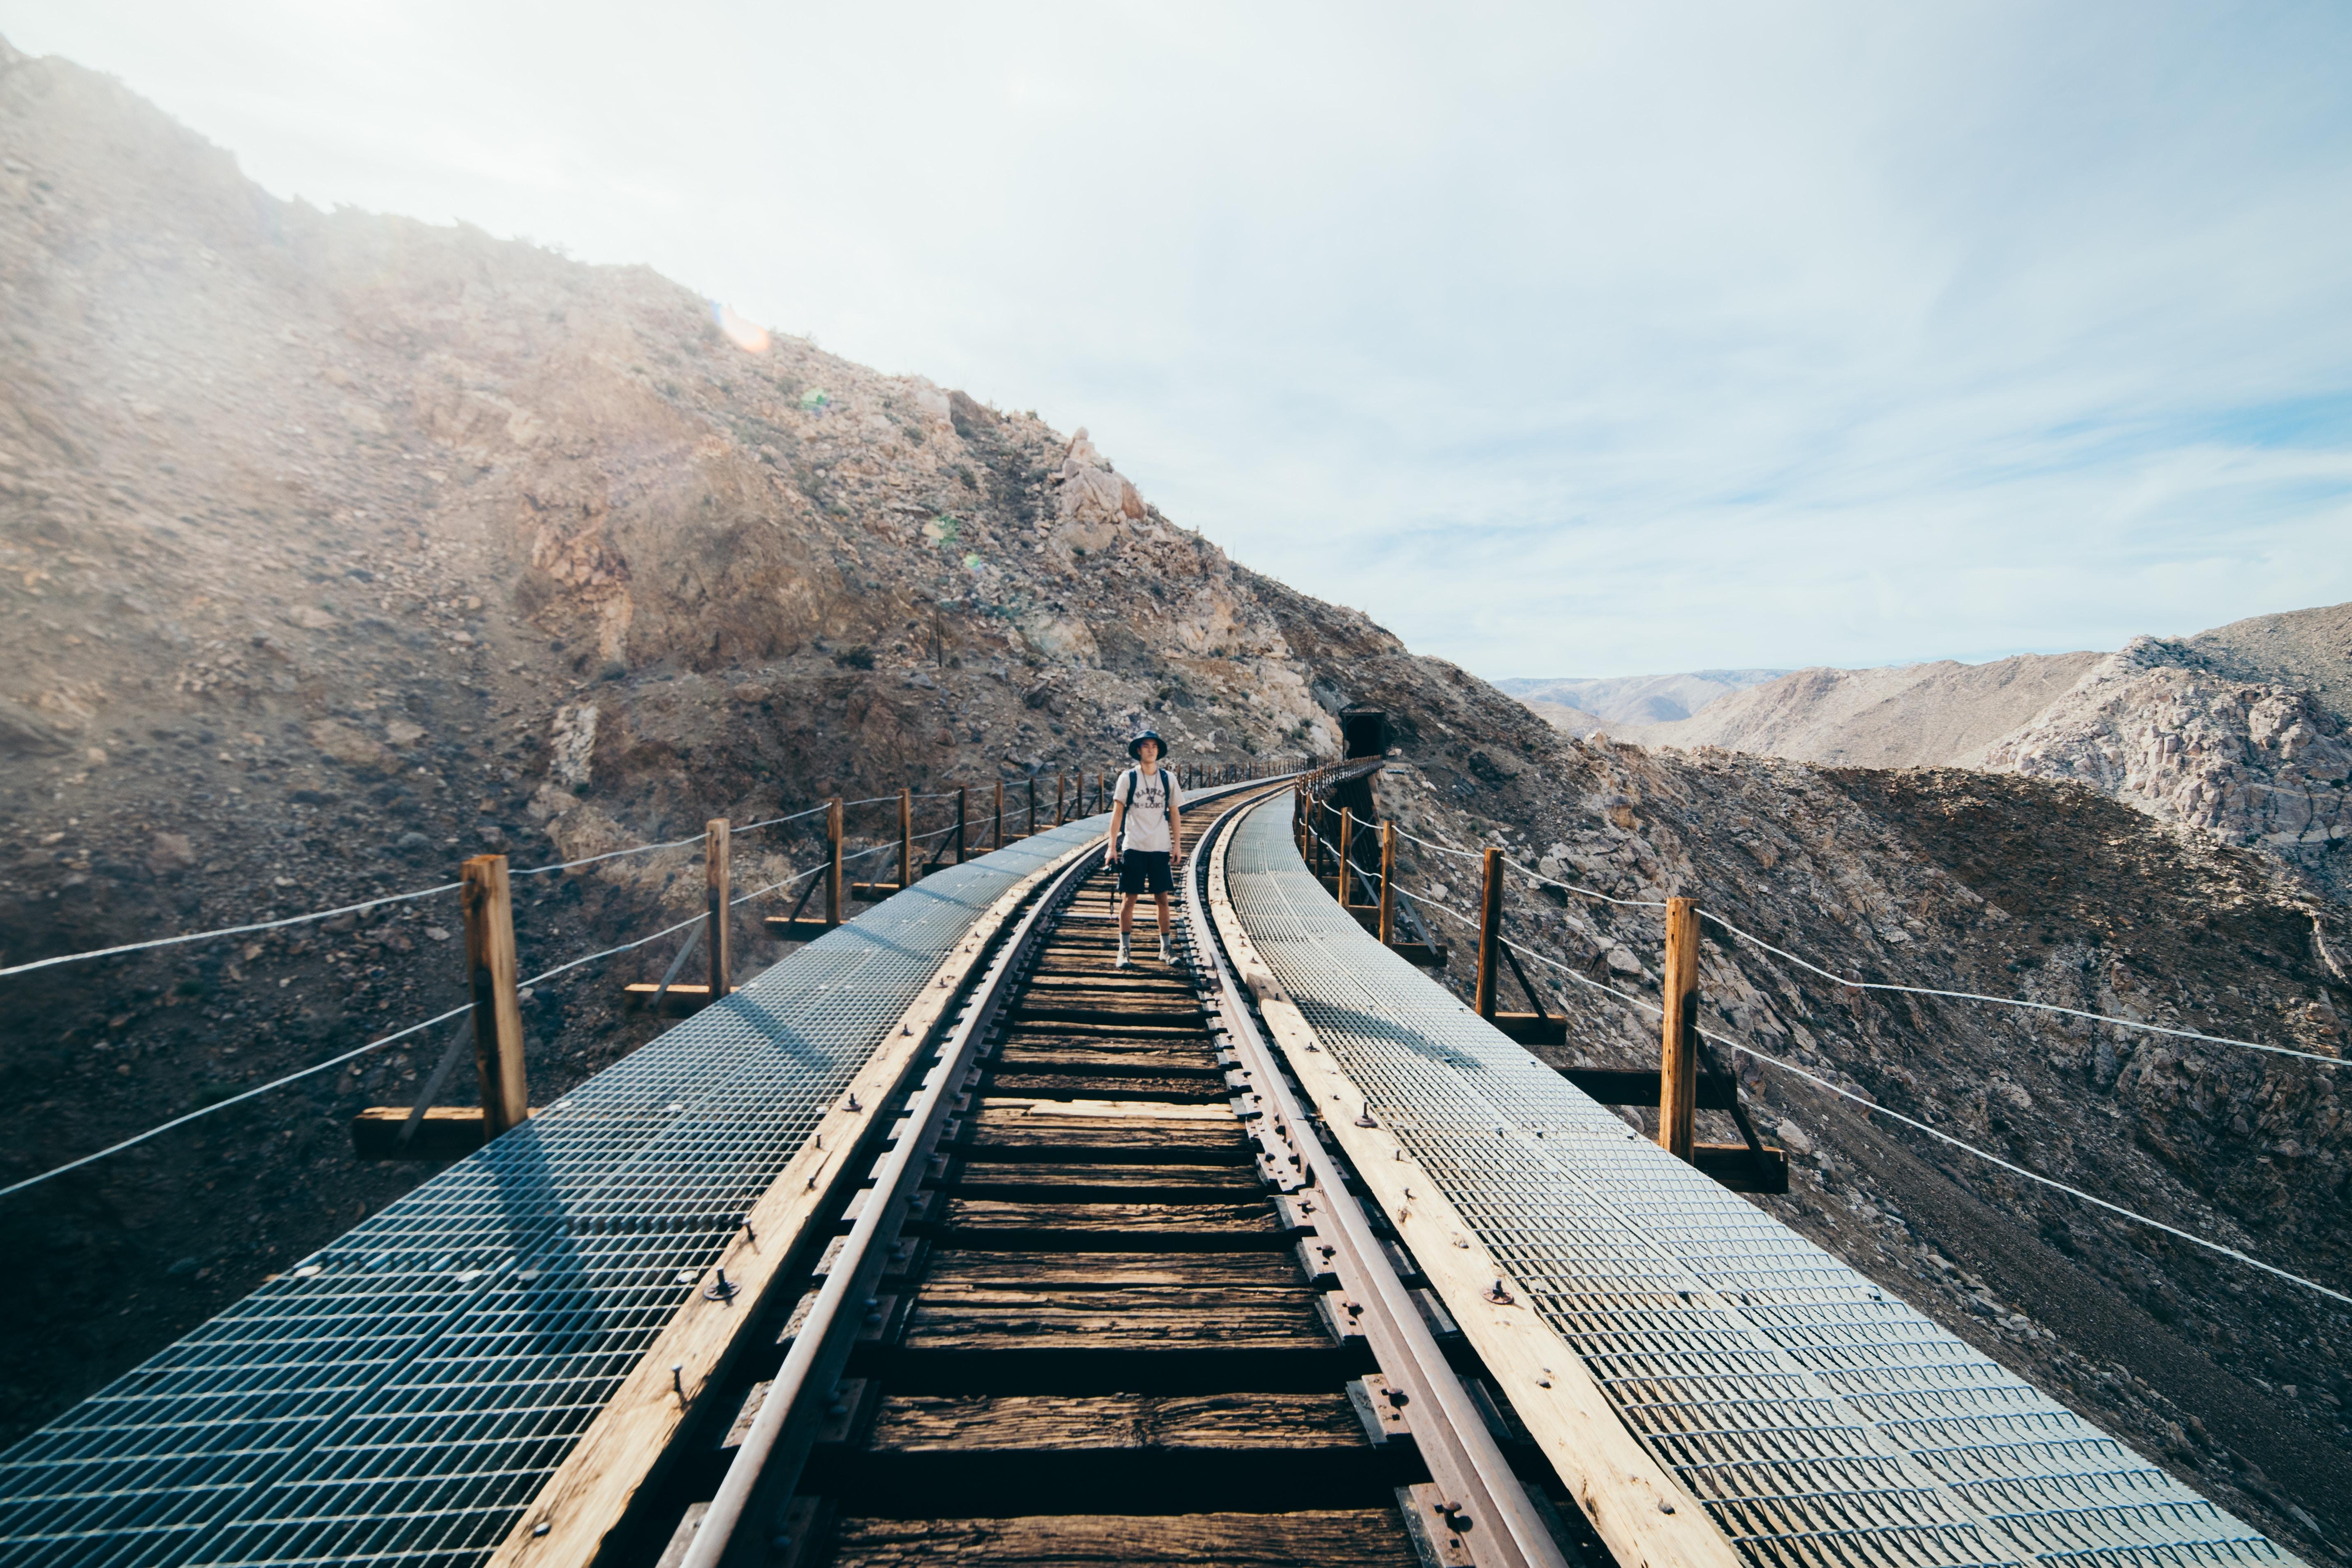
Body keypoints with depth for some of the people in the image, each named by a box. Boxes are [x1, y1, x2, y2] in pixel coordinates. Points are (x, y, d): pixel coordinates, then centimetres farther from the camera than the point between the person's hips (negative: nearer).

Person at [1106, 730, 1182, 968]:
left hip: (1161, 849, 2)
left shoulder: (1169, 778, 5)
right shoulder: (1127, 778, -1)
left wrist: (1178, 846, 4)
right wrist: (1112, 847, -4)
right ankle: (1123, 950, 13)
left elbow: (1175, 814, 10)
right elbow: (1117, 813, 1)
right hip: (1133, 847, -2)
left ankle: (1165, 949, 19)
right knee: (1129, 899, 1)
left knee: (1163, 898, 7)